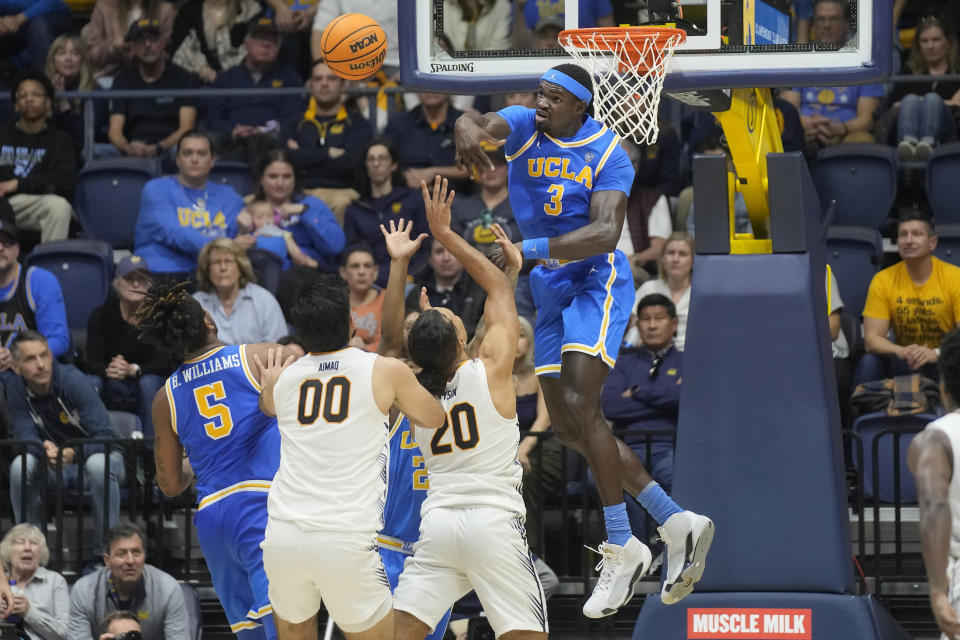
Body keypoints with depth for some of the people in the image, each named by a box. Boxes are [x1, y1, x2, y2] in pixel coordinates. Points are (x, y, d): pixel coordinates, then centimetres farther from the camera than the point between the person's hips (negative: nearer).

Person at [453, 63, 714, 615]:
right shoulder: (524, 126, -2)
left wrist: (532, 248, -39)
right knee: (568, 426, 5)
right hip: (551, 291, 7)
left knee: (579, 404, -21)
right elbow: (481, 123, -25)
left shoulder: (607, 152, -12)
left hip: (598, 283, -7)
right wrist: (470, 130, -52)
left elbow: (606, 232, -25)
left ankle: (621, 546, -15)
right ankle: (676, 522, 13)